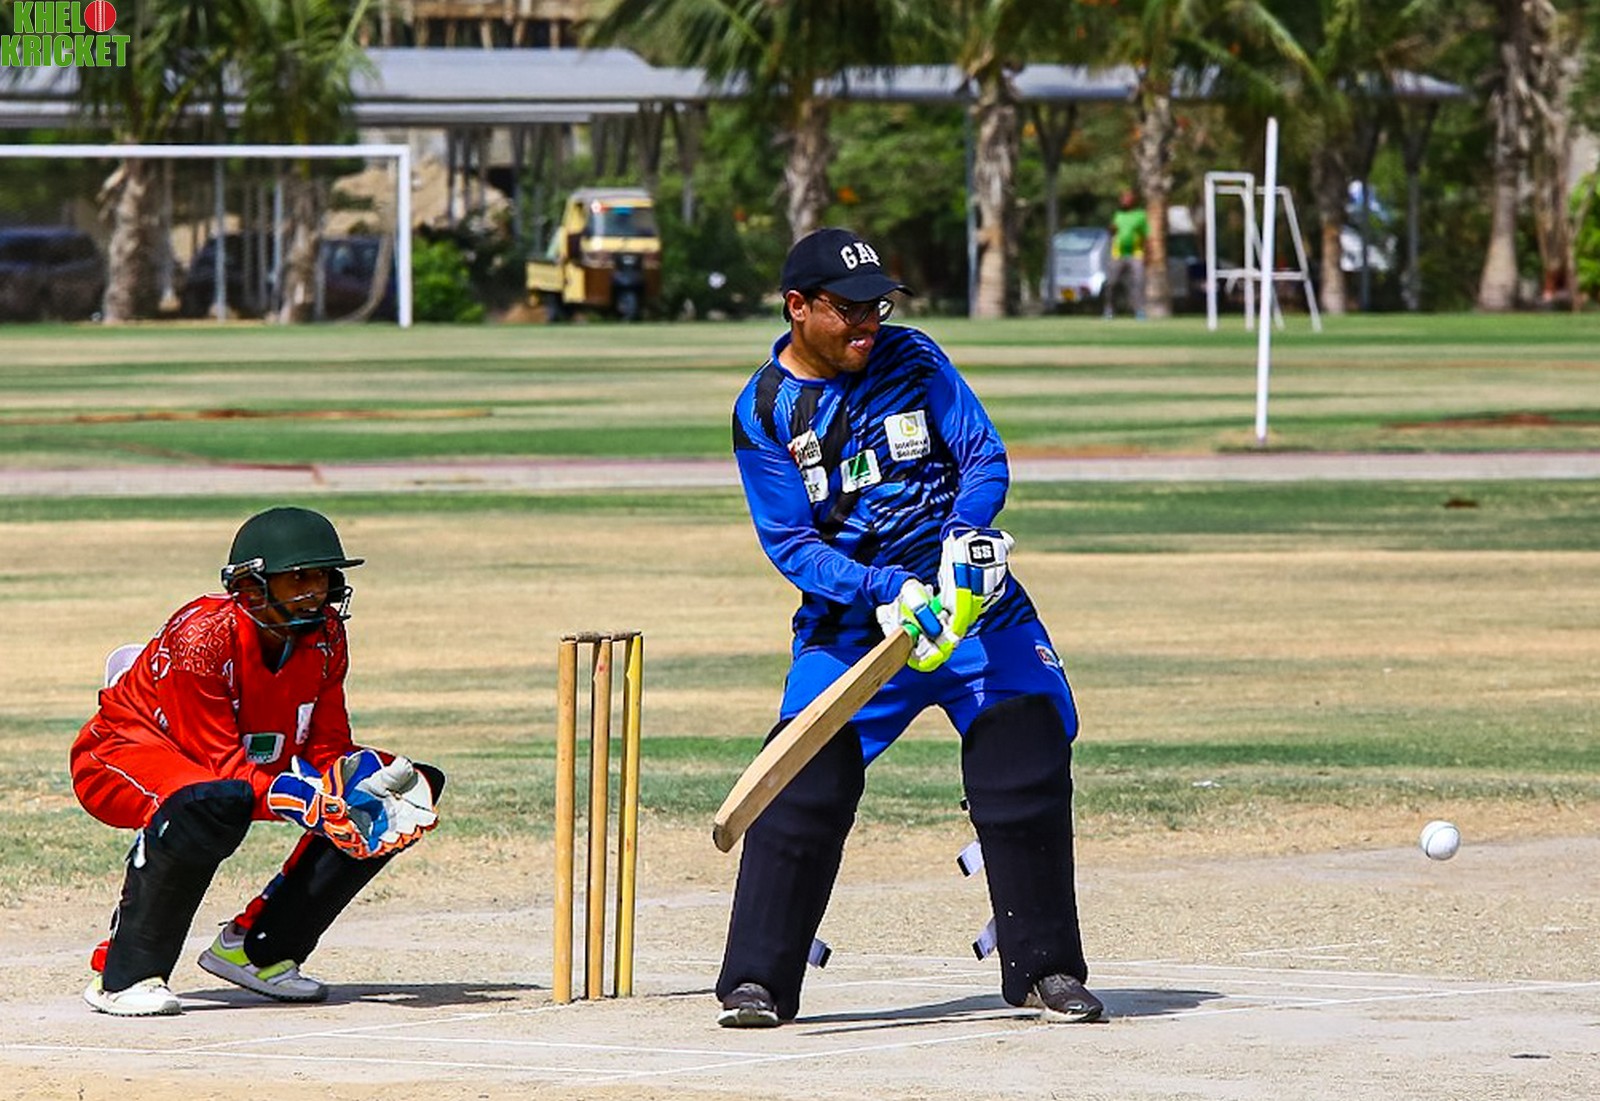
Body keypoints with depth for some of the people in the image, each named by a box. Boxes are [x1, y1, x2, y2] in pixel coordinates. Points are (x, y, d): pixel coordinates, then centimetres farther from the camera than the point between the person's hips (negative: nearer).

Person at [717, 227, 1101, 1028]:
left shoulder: (912, 360, -2)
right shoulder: (763, 412, -7)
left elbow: (983, 453, -6)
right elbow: (790, 541, -12)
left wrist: (964, 533, -27)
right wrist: (884, 592, -26)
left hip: (967, 595, 2)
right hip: (849, 613, -2)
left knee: (1027, 773, -6)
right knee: (803, 790, -14)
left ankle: (1043, 968, 9)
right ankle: (756, 981, -6)